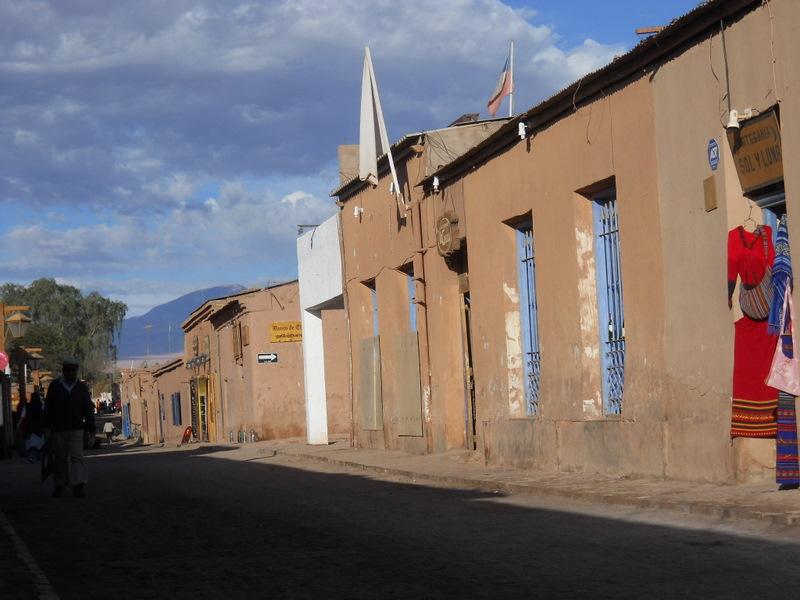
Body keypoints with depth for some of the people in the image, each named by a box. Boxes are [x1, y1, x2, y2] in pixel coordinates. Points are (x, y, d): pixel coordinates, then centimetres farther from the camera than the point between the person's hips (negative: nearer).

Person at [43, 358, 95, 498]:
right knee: (60, 458, 6)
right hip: (58, 429, 1)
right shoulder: (54, 386, 4)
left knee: (77, 456, -11)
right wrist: (47, 428, -1)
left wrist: (91, 429, 4)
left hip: (76, 429, -1)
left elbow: (88, 409, 8)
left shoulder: (81, 387, 7)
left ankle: (79, 485, -16)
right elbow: (48, 408, 4)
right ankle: (59, 485, 19)